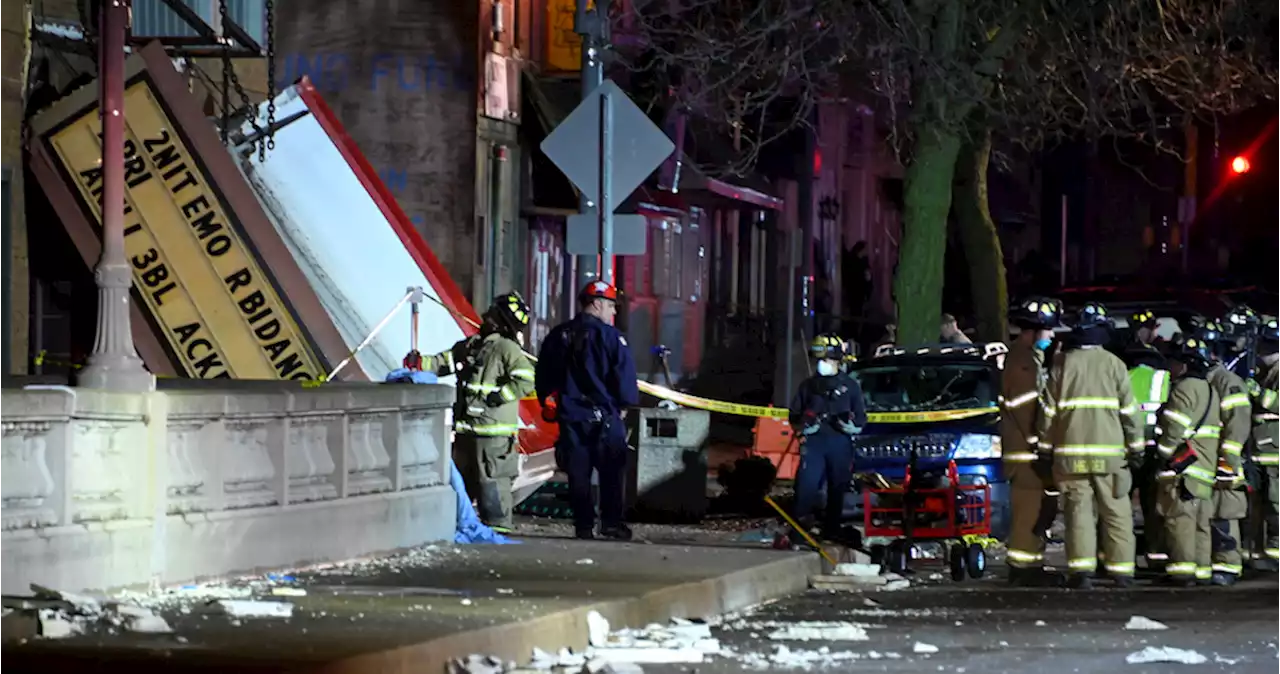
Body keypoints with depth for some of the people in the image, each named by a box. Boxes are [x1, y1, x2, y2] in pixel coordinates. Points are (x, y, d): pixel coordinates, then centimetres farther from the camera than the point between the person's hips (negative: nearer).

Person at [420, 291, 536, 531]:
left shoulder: (507, 349, -10)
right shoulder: (470, 346, 15)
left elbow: (525, 380, -20)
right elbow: (443, 363, 17)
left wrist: (498, 396, -21)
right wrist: (420, 363, 0)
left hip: (493, 431, -9)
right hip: (466, 429, 9)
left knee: (491, 480, -9)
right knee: (460, 478, 16)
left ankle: (498, 523, -4)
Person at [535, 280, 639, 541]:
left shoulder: (558, 336, 9)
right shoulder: (610, 336, -9)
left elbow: (544, 376, 15)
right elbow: (625, 374, -12)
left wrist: (548, 402, 25)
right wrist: (624, 405, 2)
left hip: (570, 416, 5)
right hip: (605, 416, -5)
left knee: (578, 474, 6)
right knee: (612, 471, 1)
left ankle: (583, 525, 4)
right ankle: (611, 522, -4)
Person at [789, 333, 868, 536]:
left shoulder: (850, 386, 10)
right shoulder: (808, 386, 13)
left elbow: (861, 419, 10)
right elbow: (795, 416, 16)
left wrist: (850, 425, -11)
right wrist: (804, 425, -6)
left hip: (840, 444, 0)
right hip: (814, 443, 0)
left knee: (837, 489, 7)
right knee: (807, 484, -15)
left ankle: (832, 530, 17)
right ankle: (800, 525, -13)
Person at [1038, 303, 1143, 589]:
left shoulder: (1062, 364, 5)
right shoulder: (1113, 364, 3)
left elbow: (1048, 408, 5)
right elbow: (1129, 409, 3)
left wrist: (1046, 444, 12)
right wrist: (1135, 444, 11)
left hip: (1071, 451, 0)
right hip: (1109, 451, 0)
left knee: (1079, 509, -1)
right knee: (1116, 512, 6)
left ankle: (1081, 570, -11)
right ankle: (1121, 569, 5)